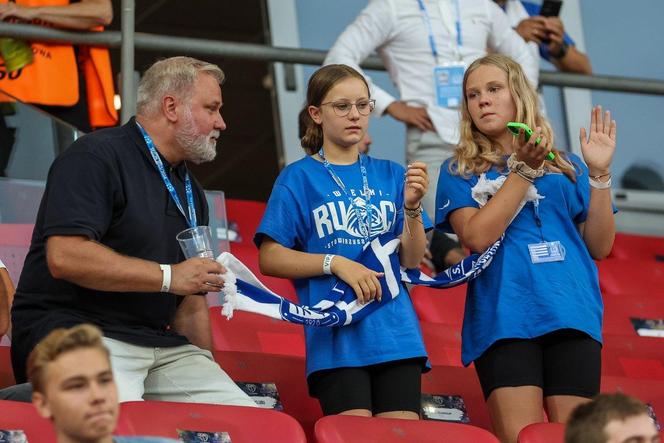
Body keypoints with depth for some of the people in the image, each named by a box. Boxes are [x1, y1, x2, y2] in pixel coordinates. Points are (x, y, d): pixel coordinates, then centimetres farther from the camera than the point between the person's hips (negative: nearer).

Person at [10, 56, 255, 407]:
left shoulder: (191, 193, 23)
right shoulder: (97, 157, -5)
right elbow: (64, 257, -19)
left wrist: (206, 369, 12)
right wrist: (169, 276, -14)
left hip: (162, 345, 8)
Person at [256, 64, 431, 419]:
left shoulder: (391, 176, 13)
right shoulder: (299, 178, 3)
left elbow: (412, 261, 7)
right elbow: (269, 258, -2)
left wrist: (412, 207, -10)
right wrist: (335, 262, -13)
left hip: (395, 332, 3)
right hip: (336, 332, -3)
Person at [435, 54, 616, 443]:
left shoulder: (566, 167, 19)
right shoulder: (459, 172, 13)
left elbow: (599, 246, 12)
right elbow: (477, 236, -5)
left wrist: (599, 173, 2)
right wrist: (523, 170, -5)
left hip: (572, 314, 2)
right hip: (502, 319, -2)